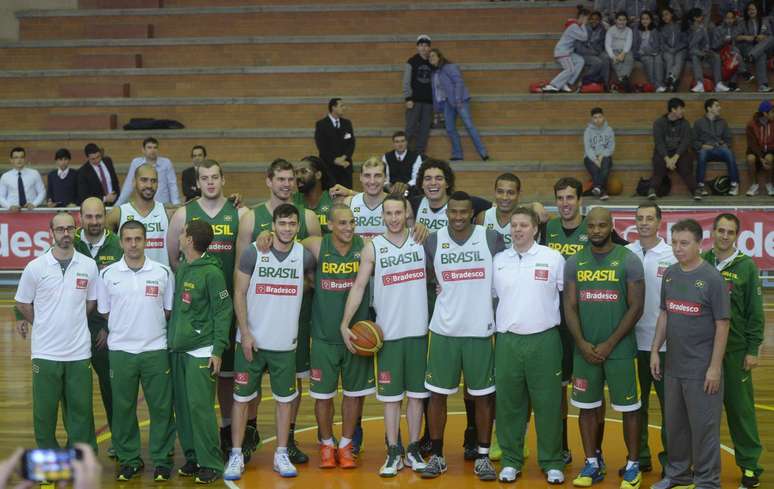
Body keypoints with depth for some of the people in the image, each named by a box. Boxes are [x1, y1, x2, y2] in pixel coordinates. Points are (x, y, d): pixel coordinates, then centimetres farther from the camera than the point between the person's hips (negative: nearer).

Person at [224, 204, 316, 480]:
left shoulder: (304, 256, 0)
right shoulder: (253, 254, -6)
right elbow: (239, 294, -5)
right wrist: (245, 333, -11)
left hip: (285, 343, 2)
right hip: (252, 340, -2)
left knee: (285, 399, 7)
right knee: (241, 397, 2)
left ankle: (281, 455, 17)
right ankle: (236, 456, 10)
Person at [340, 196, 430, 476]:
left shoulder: (422, 241, 3)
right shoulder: (373, 248, -1)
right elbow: (358, 287, -3)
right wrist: (345, 323, -10)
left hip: (418, 330, 1)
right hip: (388, 333, -1)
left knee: (416, 393, 7)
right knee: (391, 395, 3)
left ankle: (413, 449, 17)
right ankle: (393, 452, 11)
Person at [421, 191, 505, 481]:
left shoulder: (492, 239, -4)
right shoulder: (433, 241, 0)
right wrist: (437, 289, 4)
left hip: (480, 330, -1)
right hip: (443, 330, 1)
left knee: (483, 396, 5)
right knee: (437, 394, 5)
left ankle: (483, 457, 16)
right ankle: (437, 455, 16)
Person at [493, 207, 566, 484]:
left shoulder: (553, 259, -1)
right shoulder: (498, 261, 6)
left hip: (544, 340, -2)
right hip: (507, 341, 2)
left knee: (548, 403, 2)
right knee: (509, 404, 7)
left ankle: (552, 463, 12)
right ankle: (511, 461, 18)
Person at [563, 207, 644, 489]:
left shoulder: (629, 261, -5)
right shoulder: (574, 262, 5)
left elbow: (636, 308, -8)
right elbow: (570, 307, 4)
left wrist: (609, 344, -11)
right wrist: (582, 343, -9)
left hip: (620, 349, -3)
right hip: (584, 349, 3)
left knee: (628, 408, 2)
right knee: (587, 407, 9)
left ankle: (633, 466, 14)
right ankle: (592, 464, 21)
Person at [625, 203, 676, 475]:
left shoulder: (672, 256, -3)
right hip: (632, 339, 2)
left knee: (668, 401, 5)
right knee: (636, 401, 10)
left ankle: (671, 457, 16)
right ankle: (639, 455, 21)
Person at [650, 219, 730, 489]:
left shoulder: (712, 279, -12)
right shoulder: (670, 274, 4)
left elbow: (722, 325, -12)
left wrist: (715, 367, -14)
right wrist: (655, 350, 9)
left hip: (701, 370, -6)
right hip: (673, 366, 6)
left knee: (704, 426, 3)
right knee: (674, 424, 17)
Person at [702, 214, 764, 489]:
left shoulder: (746, 266, -2)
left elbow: (755, 311, -2)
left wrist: (753, 350, -6)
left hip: (735, 350, -2)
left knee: (740, 408, 2)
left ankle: (750, 464, 12)